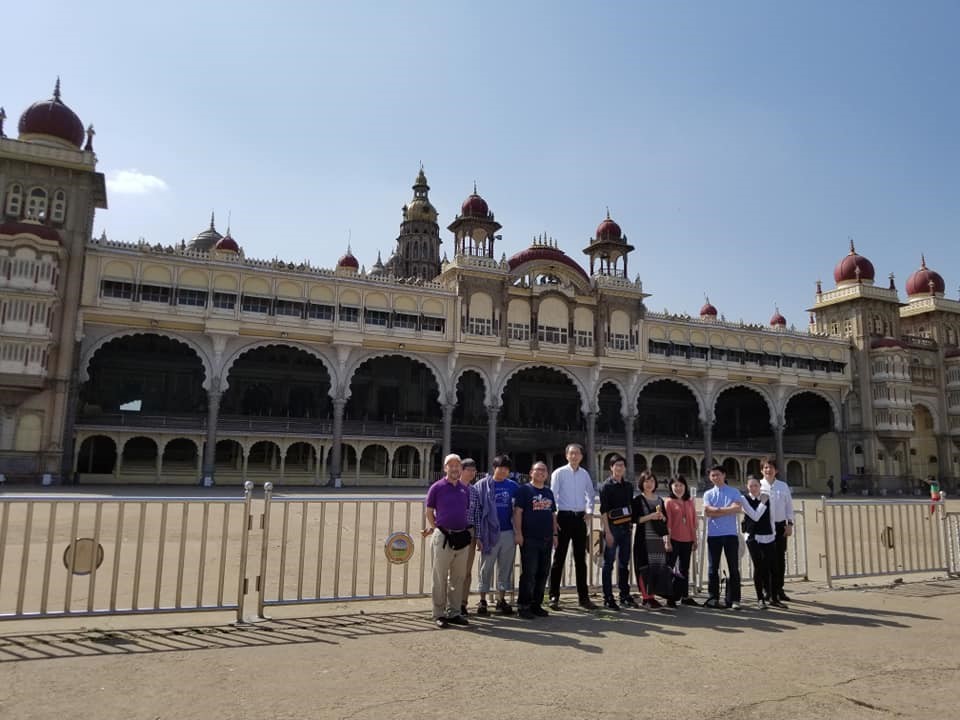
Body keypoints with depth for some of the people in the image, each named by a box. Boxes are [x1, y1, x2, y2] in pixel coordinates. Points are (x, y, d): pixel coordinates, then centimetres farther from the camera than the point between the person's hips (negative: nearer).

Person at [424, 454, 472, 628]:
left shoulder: (465, 489, 11)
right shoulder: (437, 487, -3)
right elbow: (429, 512, 1)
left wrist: (468, 531, 11)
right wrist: (436, 529, -4)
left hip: (462, 537, 5)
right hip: (443, 537, -5)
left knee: (458, 578, 11)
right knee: (440, 578, 3)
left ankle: (454, 612, 22)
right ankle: (439, 614, 13)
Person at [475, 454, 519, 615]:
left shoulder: (512, 486, 6)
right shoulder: (483, 485, -3)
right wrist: (478, 533, -8)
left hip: (508, 532, 3)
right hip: (489, 532, -3)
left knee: (505, 567, 10)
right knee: (486, 567, 5)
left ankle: (501, 599, 21)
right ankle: (482, 600, 15)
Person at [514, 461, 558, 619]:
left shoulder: (549, 492, 17)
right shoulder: (524, 490, -3)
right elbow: (517, 512, -9)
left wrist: (555, 534, 15)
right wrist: (518, 533, -15)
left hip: (546, 539, 7)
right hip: (529, 539, -6)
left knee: (543, 573, 10)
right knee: (529, 573, -5)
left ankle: (536, 604, 20)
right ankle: (523, 606, 4)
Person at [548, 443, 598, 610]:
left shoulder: (584, 474, 8)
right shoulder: (559, 473, -6)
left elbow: (590, 493, 22)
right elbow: (552, 495, -9)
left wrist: (589, 510, 10)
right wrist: (553, 518, -13)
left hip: (580, 518, 4)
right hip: (564, 517, -4)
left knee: (581, 559, 10)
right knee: (559, 558, 0)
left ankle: (583, 597, 18)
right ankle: (554, 597, 7)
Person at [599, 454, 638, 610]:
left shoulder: (628, 486, 11)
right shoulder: (606, 486, -6)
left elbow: (631, 507, 17)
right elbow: (603, 510, -10)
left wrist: (631, 525, 9)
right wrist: (607, 532, -16)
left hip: (625, 527, 6)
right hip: (612, 527, -6)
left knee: (624, 563, 12)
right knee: (608, 563, 0)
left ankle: (625, 595, 22)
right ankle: (608, 598, 5)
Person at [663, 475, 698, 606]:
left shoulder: (690, 503, 10)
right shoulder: (669, 502, -3)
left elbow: (693, 522, 11)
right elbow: (667, 523, -8)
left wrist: (695, 540, 9)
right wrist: (667, 541, -12)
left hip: (687, 540, 5)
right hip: (674, 540, -5)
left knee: (684, 569, 12)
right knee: (669, 567, 0)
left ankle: (685, 596, 19)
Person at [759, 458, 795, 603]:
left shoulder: (783, 486, 5)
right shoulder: (758, 486, -4)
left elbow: (789, 505, 7)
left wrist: (790, 523, 0)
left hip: (780, 525, 3)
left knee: (780, 558, 8)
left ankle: (779, 590, 22)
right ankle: (769, 592, 10)